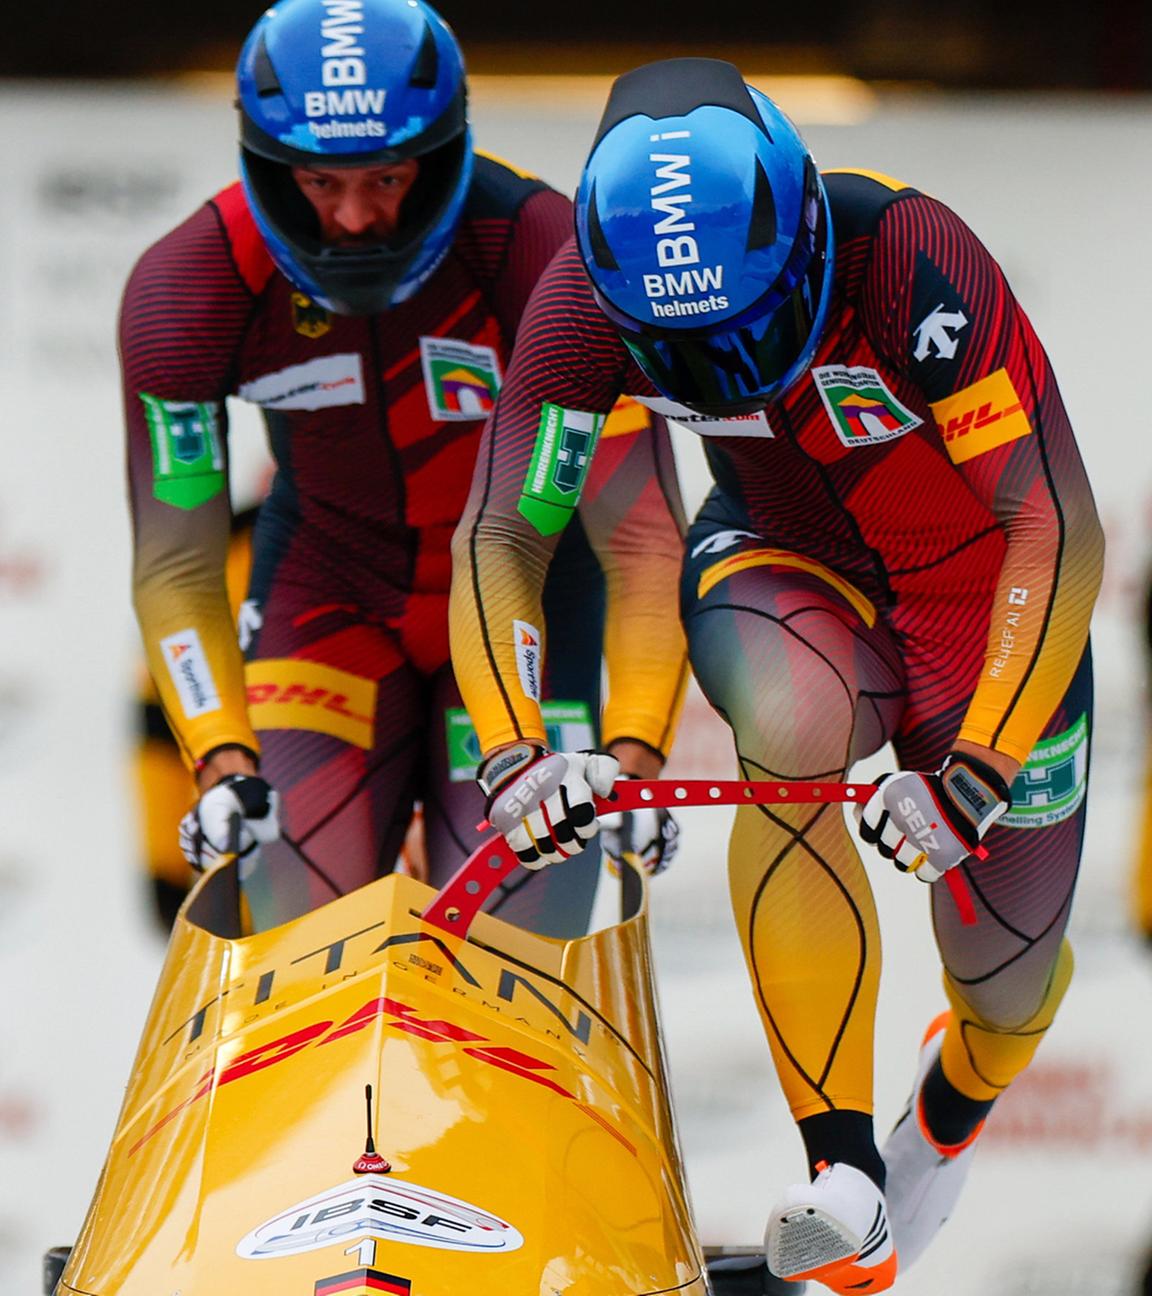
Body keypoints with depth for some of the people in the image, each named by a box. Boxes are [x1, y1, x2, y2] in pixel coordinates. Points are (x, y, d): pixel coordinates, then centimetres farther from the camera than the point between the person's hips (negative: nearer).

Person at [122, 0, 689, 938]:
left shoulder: (542, 254, -29)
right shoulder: (184, 289, -22)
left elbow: (644, 539, -28)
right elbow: (177, 566, -17)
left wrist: (629, 756, -39)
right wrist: (222, 764, -31)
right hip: (327, 590, 2)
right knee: (303, 927, -12)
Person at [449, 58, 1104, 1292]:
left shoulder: (911, 263, -37)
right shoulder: (590, 297, -26)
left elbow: (1058, 531, -35)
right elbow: (497, 540, -18)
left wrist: (978, 767, -42)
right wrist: (511, 749, -34)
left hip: (982, 584, -1)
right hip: (785, 563, 1)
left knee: (1007, 970, 3)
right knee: (791, 722, -35)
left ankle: (957, 1105, 45)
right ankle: (843, 1171, -32)